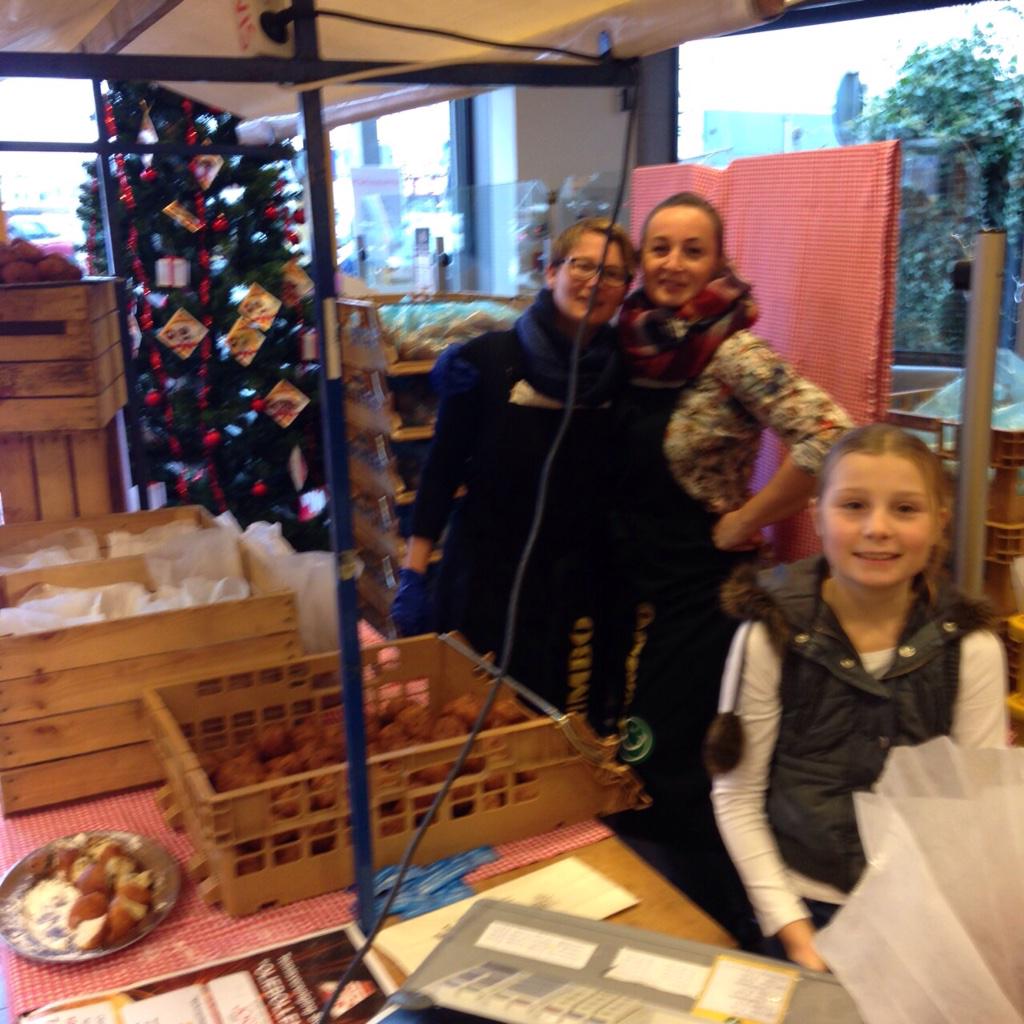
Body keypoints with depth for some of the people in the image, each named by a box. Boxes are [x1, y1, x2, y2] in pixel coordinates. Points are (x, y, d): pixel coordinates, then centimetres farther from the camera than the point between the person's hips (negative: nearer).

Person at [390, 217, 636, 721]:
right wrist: (413, 575, -6)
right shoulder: (487, 360, -9)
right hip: (486, 579, -2)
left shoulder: (621, 371, -1)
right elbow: (441, 467, -5)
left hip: (577, 585, 3)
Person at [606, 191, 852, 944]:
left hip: (701, 587, -7)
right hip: (635, 578, 7)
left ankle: (728, 931, 23)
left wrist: (745, 522, -20)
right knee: (639, 749, 17)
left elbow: (829, 437, -30)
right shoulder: (635, 343, 3)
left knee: (657, 762, 0)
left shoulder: (732, 353, -17)